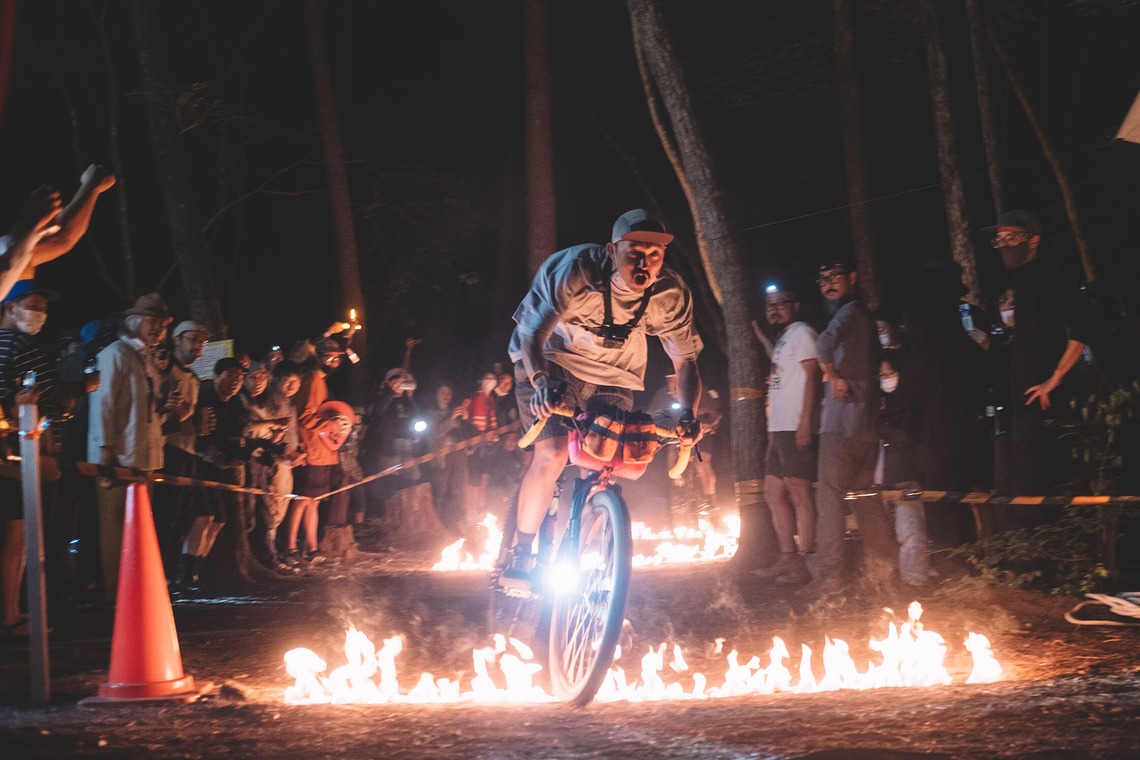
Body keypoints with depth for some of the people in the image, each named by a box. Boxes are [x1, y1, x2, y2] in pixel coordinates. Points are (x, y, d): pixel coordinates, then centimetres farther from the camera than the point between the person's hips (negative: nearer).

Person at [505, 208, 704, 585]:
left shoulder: (672, 295, -22)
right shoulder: (574, 271, -33)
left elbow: (685, 360, -13)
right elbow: (532, 335, -33)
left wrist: (688, 414, -31)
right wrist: (541, 382, -53)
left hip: (613, 374, 4)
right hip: (553, 360, -4)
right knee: (552, 455, -20)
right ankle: (521, 555, -4)